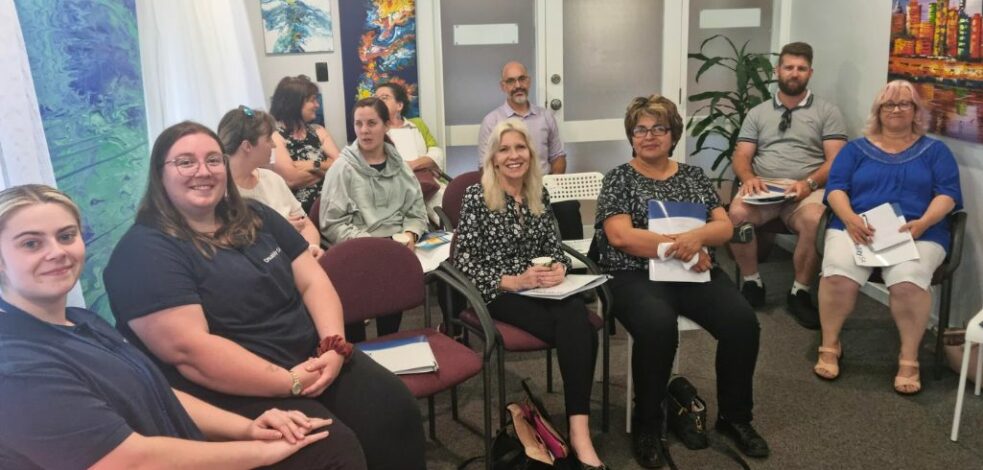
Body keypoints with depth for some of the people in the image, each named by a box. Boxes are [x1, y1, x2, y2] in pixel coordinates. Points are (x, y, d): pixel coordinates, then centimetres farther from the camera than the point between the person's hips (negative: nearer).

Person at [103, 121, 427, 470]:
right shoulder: (143, 251, -9)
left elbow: (313, 281, 9)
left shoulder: (255, 217, 12)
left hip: (312, 360, 7)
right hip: (234, 391, -6)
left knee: (397, 410, -13)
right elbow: (187, 349, -20)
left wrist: (334, 346, -10)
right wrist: (290, 383, -21)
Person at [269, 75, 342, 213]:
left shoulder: (318, 131, 16)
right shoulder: (274, 135, -3)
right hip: (299, 210, -5)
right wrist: (327, 168, -2)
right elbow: (292, 179, -14)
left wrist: (313, 165, -10)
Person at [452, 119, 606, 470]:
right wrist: (513, 281, -20)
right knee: (578, 331, -29)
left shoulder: (540, 195, 12)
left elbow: (553, 246, 16)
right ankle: (577, 425, -20)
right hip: (499, 293, -4)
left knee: (577, 318, -31)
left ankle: (580, 429, -33)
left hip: (540, 288, 4)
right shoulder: (477, 196, -4)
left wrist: (559, 268, -9)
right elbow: (465, 263, -8)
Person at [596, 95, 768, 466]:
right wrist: (681, 248, -16)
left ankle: (734, 417, 2)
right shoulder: (619, 179, 3)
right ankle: (646, 425, -12)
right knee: (657, 328, -35)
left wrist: (697, 236, -16)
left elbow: (725, 227, 7)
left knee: (743, 322, -21)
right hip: (636, 276, -4)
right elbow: (621, 236, -11)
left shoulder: (694, 176, 15)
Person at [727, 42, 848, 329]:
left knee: (815, 220, -36)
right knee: (737, 213, -33)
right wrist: (748, 178, -13)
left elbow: (835, 161, 3)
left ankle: (800, 292, -14)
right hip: (763, 187, 1)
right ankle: (751, 283, -9)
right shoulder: (758, 113, 19)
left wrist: (809, 182, -17)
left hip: (807, 190, -1)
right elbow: (741, 157, 10)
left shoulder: (827, 112, 13)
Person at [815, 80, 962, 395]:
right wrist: (850, 219, -14)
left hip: (918, 233, 0)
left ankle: (909, 359, -18)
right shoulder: (856, 148, 19)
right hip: (858, 228, 1)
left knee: (908, 281, -34)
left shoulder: (934, 150, 18)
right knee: (838, 274, -32)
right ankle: (830, 347, -13)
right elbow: (836, 188, 7)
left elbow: (947, 194, 6)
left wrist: (923, 222, -14)